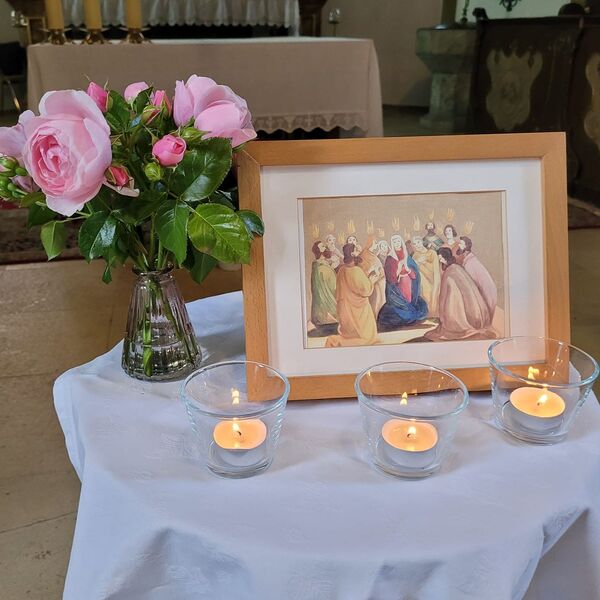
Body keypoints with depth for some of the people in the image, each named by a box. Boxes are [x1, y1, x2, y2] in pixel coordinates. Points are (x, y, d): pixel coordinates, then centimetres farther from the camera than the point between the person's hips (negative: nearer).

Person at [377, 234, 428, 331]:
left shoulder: (407, 257, 12)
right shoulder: (390, 258, 0)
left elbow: (415, 273, 6)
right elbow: (390, 277, -6)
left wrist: (409, 271, -12)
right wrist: (399, 275, -19)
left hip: (409, 288, 4)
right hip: (396, 289, -4)